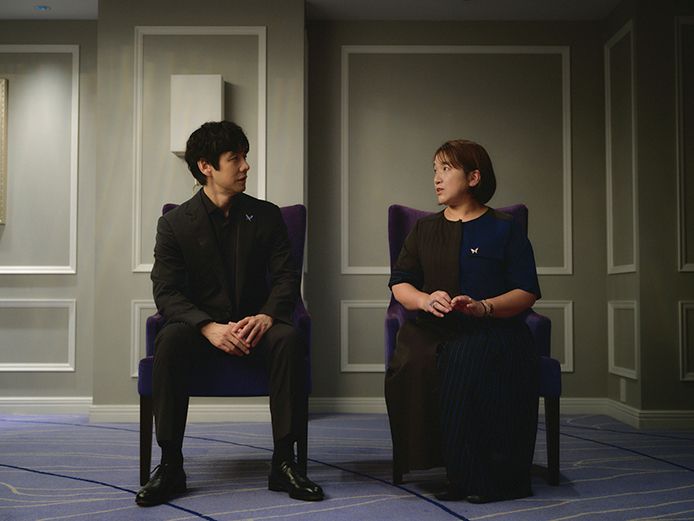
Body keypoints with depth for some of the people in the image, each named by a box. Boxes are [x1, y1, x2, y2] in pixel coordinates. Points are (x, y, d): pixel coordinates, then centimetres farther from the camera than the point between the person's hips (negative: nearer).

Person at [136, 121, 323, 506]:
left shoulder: (266, 215, 6)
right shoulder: (175, 223, 0)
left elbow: (287, 278, 0)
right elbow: (167, 293, -8)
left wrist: (266, 316, -22)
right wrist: (210, 327, -27)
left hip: (254, 326, 1)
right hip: (202, 328, -1)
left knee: (289, 338, -32)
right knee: (170, 340, -33)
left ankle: (284, 461, -25)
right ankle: (170, 466, -23)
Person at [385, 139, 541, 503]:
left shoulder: (504, 230, 9)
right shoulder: (425, 229, 21)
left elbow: (527, 292, 2)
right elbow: (399, 283, 14)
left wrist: (483, 307, -17)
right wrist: (425, 300, -10)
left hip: (491, 329, -3)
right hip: (433, 328, 3)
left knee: (470, 362, -35)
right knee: (408, 363, -30)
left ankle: (491, 476, -21)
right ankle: (435, 461, -19)